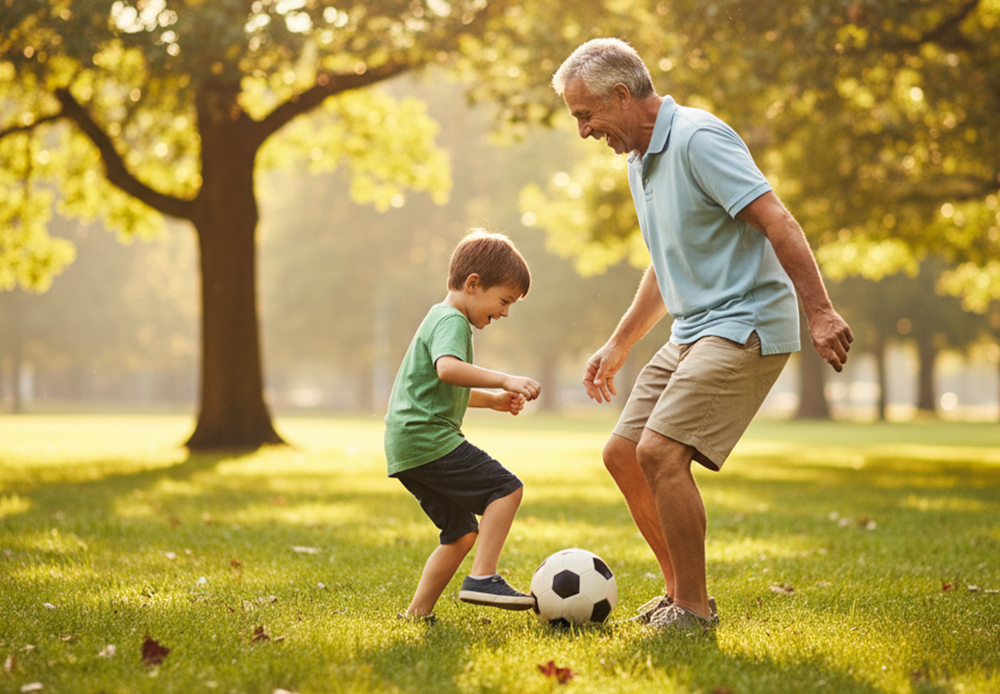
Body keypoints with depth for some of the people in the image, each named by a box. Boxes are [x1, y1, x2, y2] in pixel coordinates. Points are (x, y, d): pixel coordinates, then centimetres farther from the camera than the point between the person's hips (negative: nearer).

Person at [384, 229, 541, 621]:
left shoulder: (440, 319, 26)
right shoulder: (451, 321, -8)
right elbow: (448, 368, -30)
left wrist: (493, 399, 26)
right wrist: (503, 380, -32)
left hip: (404, 449, 10)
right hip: (428, 439, -10)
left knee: (462, 532, 12)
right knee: (505, 488, -12)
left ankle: (418, 612, 13)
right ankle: (482, 578, -18)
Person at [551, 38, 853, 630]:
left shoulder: (698, 138, -15)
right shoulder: (641, 160, 15)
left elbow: (777, 222, -21)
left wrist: (820, 311, -28)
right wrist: (618, 347, 28)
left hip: (746, 326, -10)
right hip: (693, 332, 10)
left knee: (659, 452, -19)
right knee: (623, 454, 7)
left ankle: (694, 611, -7)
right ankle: (680, 592, 19)